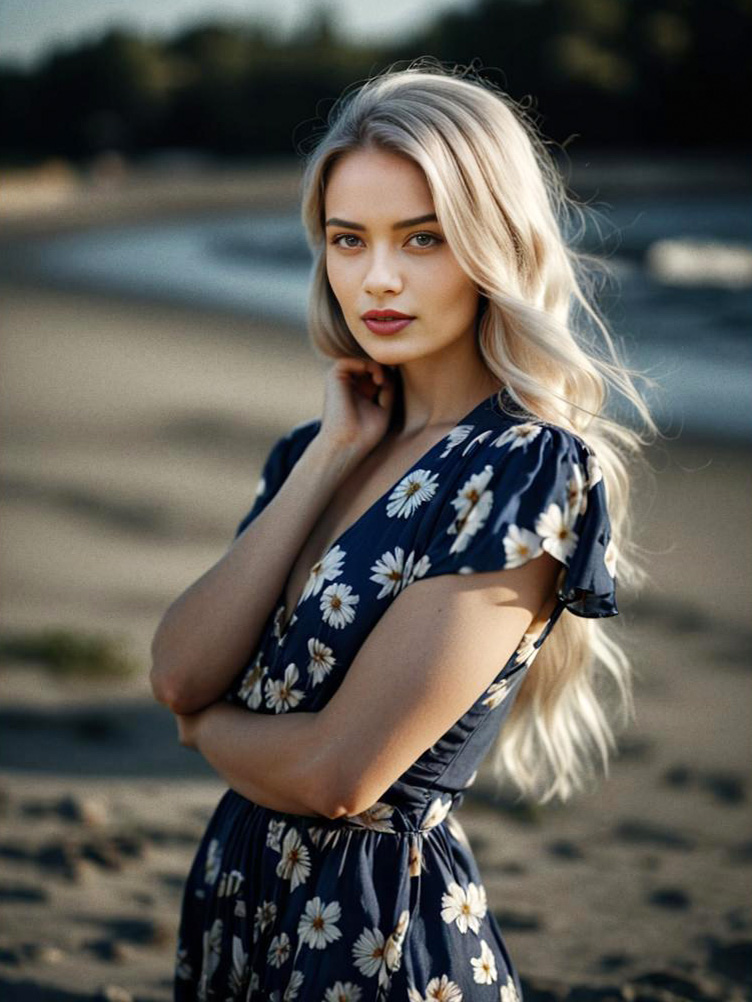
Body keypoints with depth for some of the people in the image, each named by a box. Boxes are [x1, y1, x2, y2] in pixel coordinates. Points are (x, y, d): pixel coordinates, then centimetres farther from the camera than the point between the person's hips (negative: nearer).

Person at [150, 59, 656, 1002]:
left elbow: (337, 774, -21)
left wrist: (206, 723, -2)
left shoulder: (526, 471, -19)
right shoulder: (325, 441, 4)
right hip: (242, 889, 7)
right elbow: (178, 673, -8)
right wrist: (331, 458, -10)